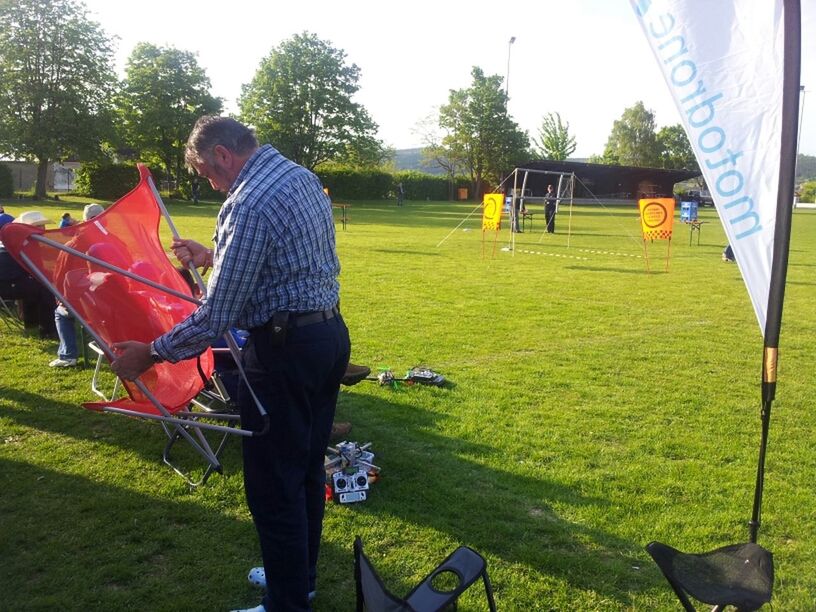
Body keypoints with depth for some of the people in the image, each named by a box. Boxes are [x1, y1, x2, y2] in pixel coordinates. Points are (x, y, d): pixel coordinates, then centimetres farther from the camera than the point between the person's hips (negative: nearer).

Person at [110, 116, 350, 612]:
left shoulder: (249, 204, -19)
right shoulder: (304, 177, 10)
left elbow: (217, 317, -20)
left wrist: (150, 354, -8)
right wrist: (212, 258, 29)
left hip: (285, 350, -10)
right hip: (332, 334, 10)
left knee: (273, 486, 4)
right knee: (307, 468, 21)